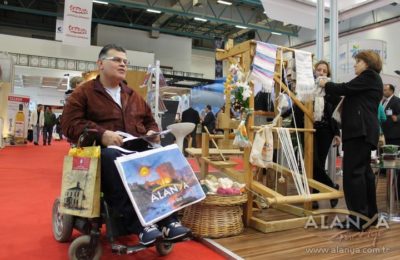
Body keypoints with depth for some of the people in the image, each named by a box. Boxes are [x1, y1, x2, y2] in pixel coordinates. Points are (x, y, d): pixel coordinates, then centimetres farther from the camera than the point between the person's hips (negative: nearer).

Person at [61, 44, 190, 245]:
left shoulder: (133, 96, 23)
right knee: (113, 159, -40)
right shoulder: (83, 93, 6)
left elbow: (149, 121, 31)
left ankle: (167, 219, -22)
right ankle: (138, 222, -40)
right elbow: (70, 124, -6)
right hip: (105, 149, -5)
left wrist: (152, 132, 5)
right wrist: (101, 134, -22)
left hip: (137, 149, 5)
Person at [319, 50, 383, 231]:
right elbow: (352, 94, 22)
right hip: (363, 131, 10)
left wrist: (325, 84, 4)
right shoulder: (371, 79, 26)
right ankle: (370, 214, 20)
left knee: (353, 172, -12)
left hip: (360, 131, -10)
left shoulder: (369, 76, -3)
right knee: (363, 172, 12)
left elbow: (345, 88, -12)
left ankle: (358, 219, -10)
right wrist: (330, 87, 14)